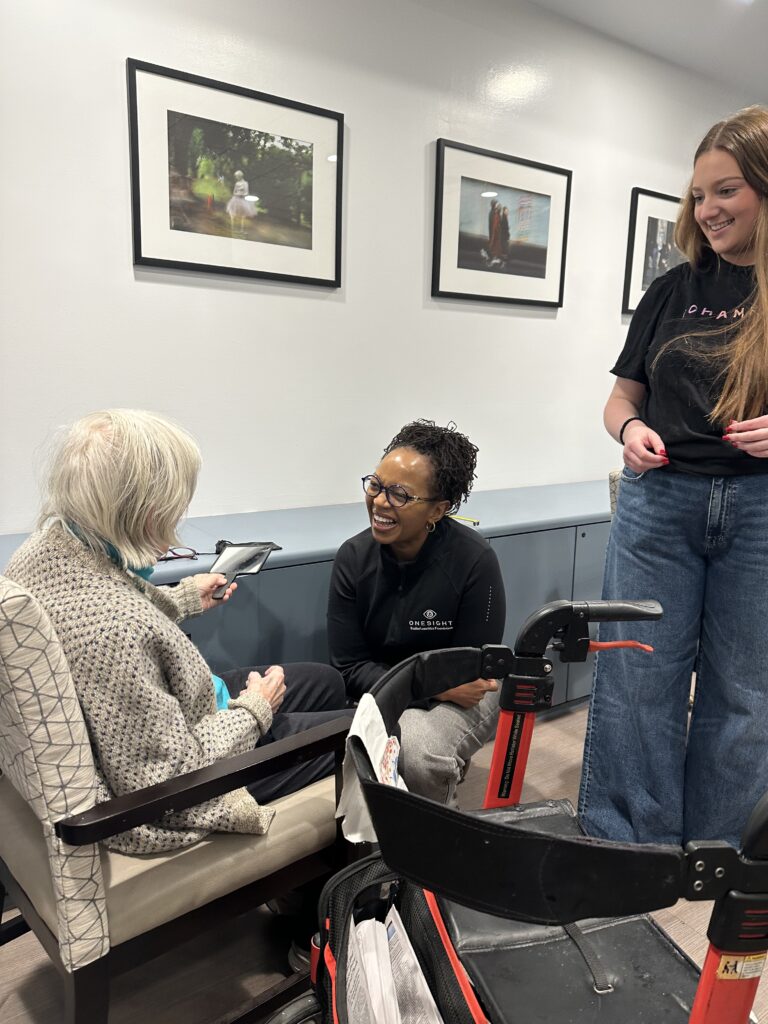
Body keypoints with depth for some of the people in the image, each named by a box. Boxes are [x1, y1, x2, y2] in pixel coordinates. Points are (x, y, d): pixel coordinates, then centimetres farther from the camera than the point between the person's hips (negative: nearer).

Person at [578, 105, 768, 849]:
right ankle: (627, 852, 21)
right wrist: (630, 429, -9)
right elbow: (621, 396, 14)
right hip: (659, 502, 2)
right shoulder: (673, 291, 10)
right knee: (637, 683, 3)